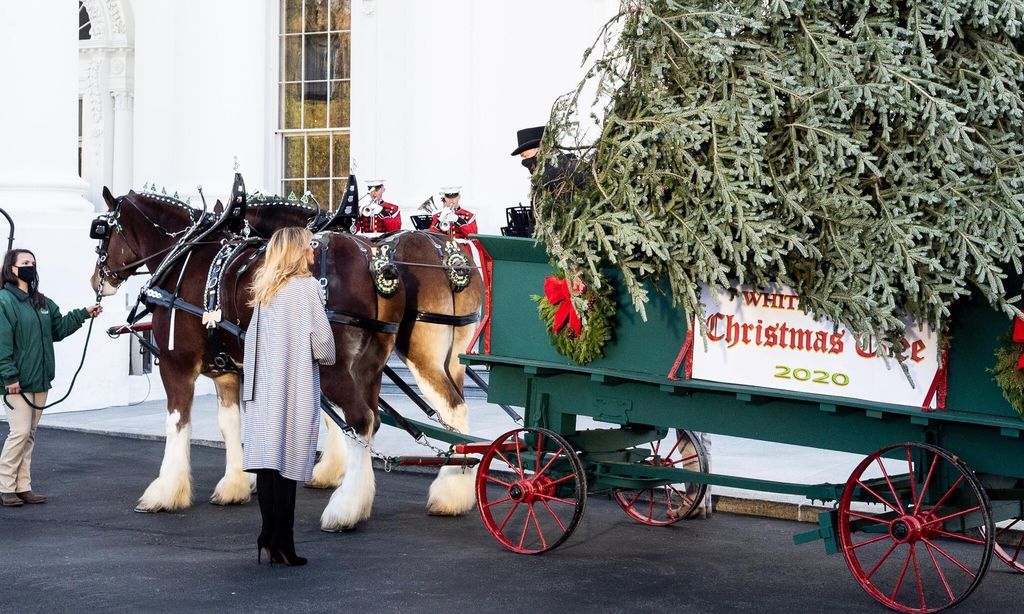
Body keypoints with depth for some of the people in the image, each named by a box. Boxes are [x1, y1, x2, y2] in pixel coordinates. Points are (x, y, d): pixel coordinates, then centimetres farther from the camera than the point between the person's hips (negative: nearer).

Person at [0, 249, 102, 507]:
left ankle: (22, 486, 16)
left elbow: (58, 328, 23)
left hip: (39, 380, 8)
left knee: (29, 434, 10)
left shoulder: (43, 303, 14)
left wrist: (84, 314, 13)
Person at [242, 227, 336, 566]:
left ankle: (269, 539, 11)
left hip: (264, 388, 6)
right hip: (295, 389, -6)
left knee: (267, 463, 8)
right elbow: (322, 342, -12)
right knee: (287, 463, -4)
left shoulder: (265, 291, 11)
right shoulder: (306, 286, -9)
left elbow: (252, 338, 14)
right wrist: (326, 357, 8)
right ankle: (281, 544, -3)